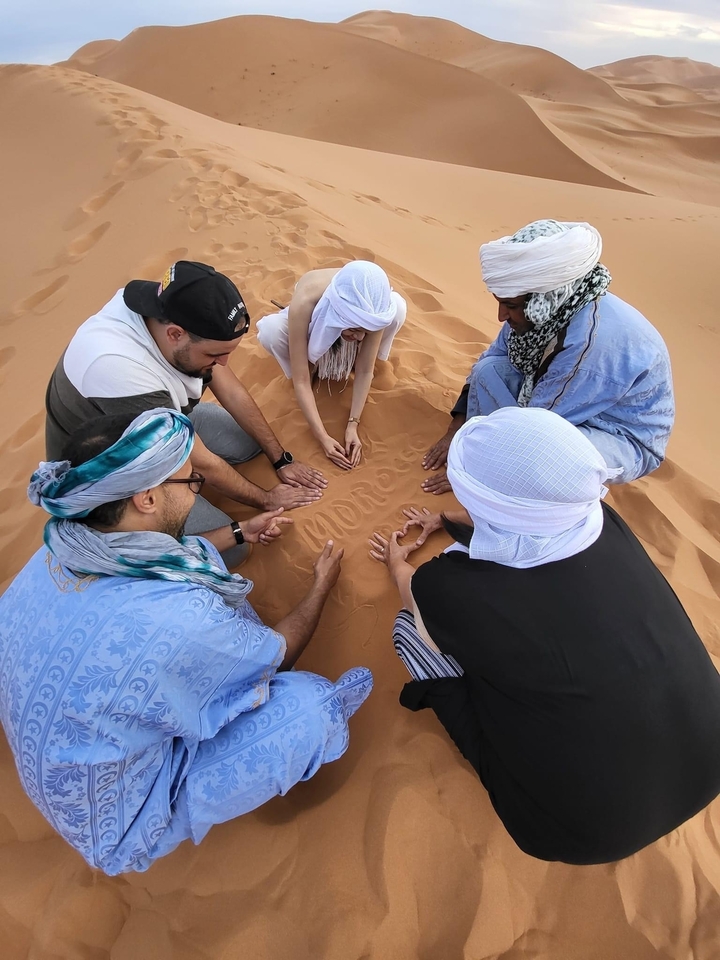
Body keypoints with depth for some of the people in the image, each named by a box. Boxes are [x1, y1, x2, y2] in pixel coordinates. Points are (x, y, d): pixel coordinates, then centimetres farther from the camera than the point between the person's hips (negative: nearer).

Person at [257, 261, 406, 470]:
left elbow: (365, 371, -27)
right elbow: (301, 381, -37)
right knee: (270, 330, -35)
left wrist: (352, 425, -33)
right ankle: (312, 363, -1)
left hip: (345, 320, 1)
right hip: (313, 326, -1)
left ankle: (351, 357, 0)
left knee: (398, 308, -29)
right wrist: (322, 437, -41)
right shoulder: (304, 304, -42)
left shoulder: (372, 307, -37)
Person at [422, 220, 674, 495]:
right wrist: (457, 428, -2)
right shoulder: (545, 308, -13)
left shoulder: (593, 337, -35)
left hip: (627, 439, -7)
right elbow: (492, 356, 1)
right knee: (488, 370, -11)